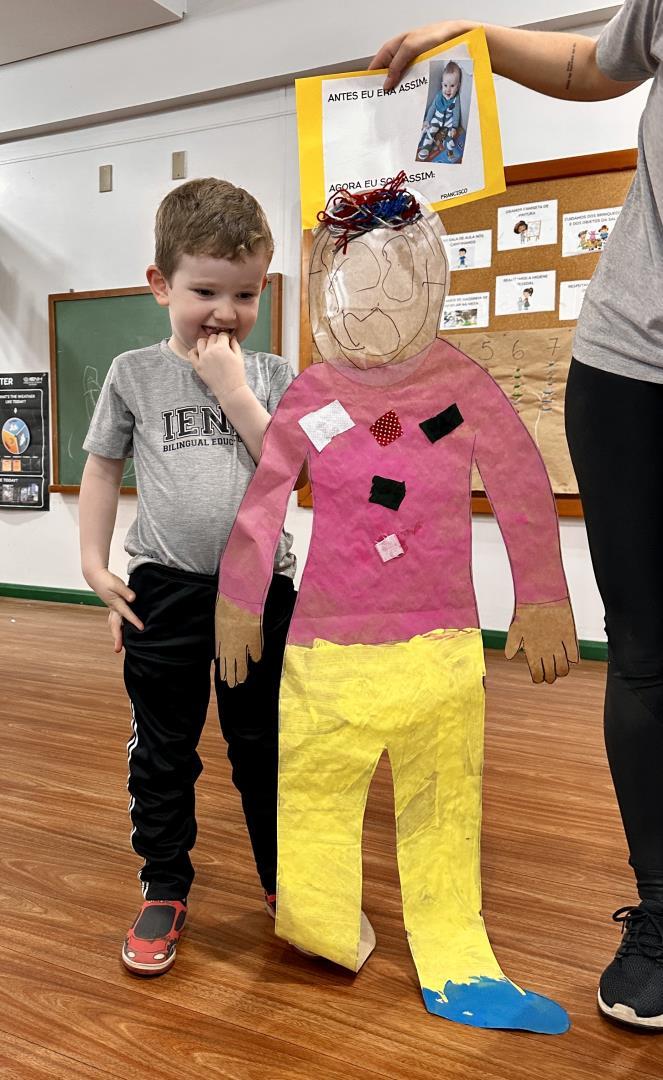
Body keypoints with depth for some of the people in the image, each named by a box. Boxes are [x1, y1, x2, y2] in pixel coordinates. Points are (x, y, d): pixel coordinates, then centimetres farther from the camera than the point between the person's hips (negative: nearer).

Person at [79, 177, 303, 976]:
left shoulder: (269, 375, 3)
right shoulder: (134, 374, 2)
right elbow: (102, 469, 7)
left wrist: (232, 389, -13)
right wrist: (94, 564, 0)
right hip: (164, 589, 0)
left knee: (264, 746, 13)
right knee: (162, 751, 10)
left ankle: (286, 880, 32)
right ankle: (164, 890, 28)